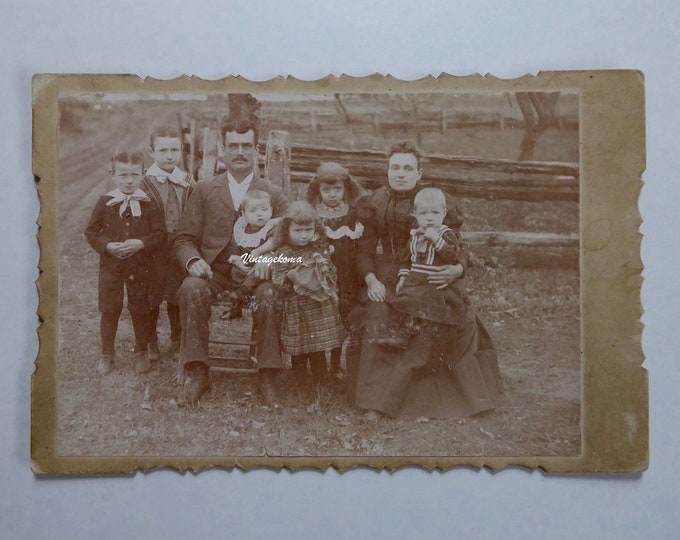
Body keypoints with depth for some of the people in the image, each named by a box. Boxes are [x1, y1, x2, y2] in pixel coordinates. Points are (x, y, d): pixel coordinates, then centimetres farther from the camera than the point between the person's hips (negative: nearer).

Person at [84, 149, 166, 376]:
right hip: (110, 265, 1)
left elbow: (160, 234, -4)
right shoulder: (105, 203, -3)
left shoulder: (149, 204, -5)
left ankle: (140, 352, 27)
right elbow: (91, 231, 1)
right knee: (109, 310, 9)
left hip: (140, 266, 0)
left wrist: (141, 243, -20)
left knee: (141, 310, 10)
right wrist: (108, 246, -15)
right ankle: (107, 354, 24)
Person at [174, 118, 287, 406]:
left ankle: (266, 376, -21)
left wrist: (267, 260, -17)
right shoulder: (204, 190, 14)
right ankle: (196, 371, -21)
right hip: (213, 273, 1)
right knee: (191, 288, -32)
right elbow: (184, 239, 10)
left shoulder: (273, 194, 13)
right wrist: (193, 261, -14)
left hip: (254, 274, -1)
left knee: (269, 294, -33)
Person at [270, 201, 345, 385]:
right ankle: (300, 383, 20)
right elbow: (277, 283, -6)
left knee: (319, 350, 6)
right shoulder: (283, 254, -1)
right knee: (298, 352, 4)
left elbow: (332, 274, 16)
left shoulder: (321, 249, 8)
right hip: (296, 309, -2)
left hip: (321, 306, 2)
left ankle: (319, 383, 20)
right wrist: (292, 277, -20)